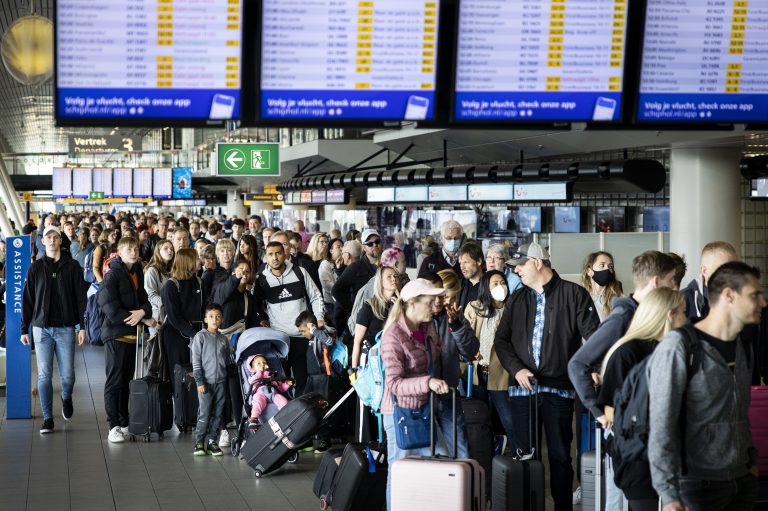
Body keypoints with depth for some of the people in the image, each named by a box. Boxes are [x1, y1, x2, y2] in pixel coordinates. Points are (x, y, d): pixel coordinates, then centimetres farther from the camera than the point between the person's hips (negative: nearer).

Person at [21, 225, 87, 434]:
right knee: (44, 375, -3)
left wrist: (83, 326, -5)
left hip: (65, 328, -1)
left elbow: (81, 297, 2)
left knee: (67, 374, 2)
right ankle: (47, 418, 4)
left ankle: (66, 398, 34)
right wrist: (24, 329, 5)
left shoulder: (72, 266, 3)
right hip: (41, 328, 1)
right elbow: (27, 300, 8)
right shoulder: (36, 268, 6)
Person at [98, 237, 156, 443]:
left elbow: (144, 300, 11)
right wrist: (144, 320, -13)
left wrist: (143, 311, -15)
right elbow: (110, 308, -16)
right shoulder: (113, 275, -8)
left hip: (133, 334, 7)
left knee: (127, 380, 11)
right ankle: (114, 426, -2)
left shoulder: (137, 274, 14)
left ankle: (124, 423, 18)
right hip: (116, 334, -6)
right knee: (114, 381, -4)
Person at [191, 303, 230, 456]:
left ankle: (212, 441, 12)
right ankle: (199, 442, 2)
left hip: (221, 382, 4)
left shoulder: (224, 340, 11)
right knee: (204, 413, -6)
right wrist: (199, 381, -10)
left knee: (218, 413, 5)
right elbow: (196, 361, -5)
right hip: (206, 381, -4)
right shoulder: (201, 336, -2)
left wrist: (227, 378, 9)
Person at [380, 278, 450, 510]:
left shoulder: (428, 329, 5)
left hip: (424, 408, 7)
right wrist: (427, 382, -36)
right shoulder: (394, 336, -18)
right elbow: (394, 384, -24)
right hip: (401, 411, -7)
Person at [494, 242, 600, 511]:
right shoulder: (517, 299, 13)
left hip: (559, 388, -4)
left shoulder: (574, 294, 0)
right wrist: (516, 369, -5)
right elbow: (501, 339, 11)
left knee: (560, 455, 3)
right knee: (524, 454, 7)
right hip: (522, 387, 4)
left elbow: (593, 335, -5)